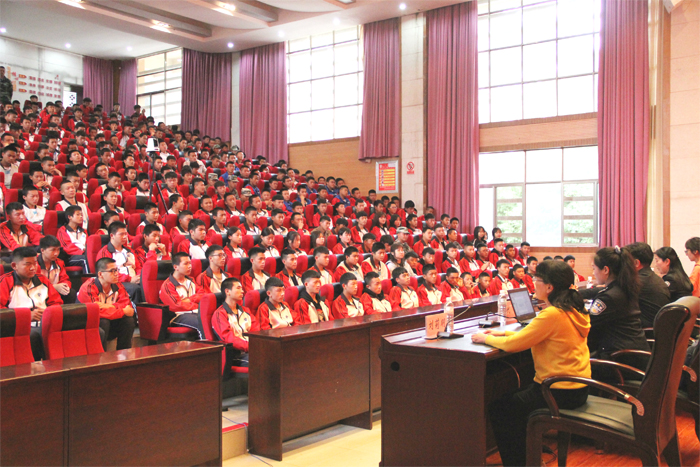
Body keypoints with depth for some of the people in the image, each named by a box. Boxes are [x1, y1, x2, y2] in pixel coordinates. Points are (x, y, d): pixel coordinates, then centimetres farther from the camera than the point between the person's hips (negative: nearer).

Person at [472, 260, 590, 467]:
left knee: (498, 409, 3)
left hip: (561, 393, -10)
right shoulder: (573, 309, 6)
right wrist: (504, 333, 11)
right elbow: (529, 336, 16)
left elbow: (513, 344, -20)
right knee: (513, 399, 25)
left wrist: (486, 338, -4)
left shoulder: (552, 314, -24)